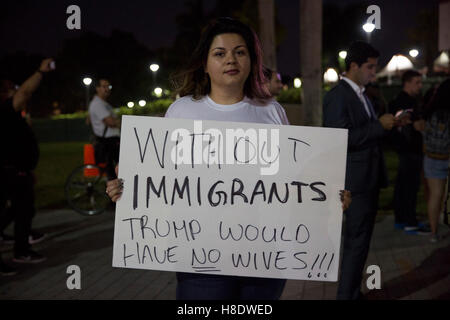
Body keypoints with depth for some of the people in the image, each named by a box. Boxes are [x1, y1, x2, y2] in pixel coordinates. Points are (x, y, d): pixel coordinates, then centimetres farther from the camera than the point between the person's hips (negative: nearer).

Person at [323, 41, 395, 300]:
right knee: (357, 242, -5)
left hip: (370, 179, 10)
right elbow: (341, 138, -24)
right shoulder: (338, 96, -15)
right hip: (357, 181, -10)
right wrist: (379, 125, -21)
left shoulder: (361, 95, 16)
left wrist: (388, 123, 7)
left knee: (360, 241, 16)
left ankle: (353, 292, 26)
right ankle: (347, 295, 4)